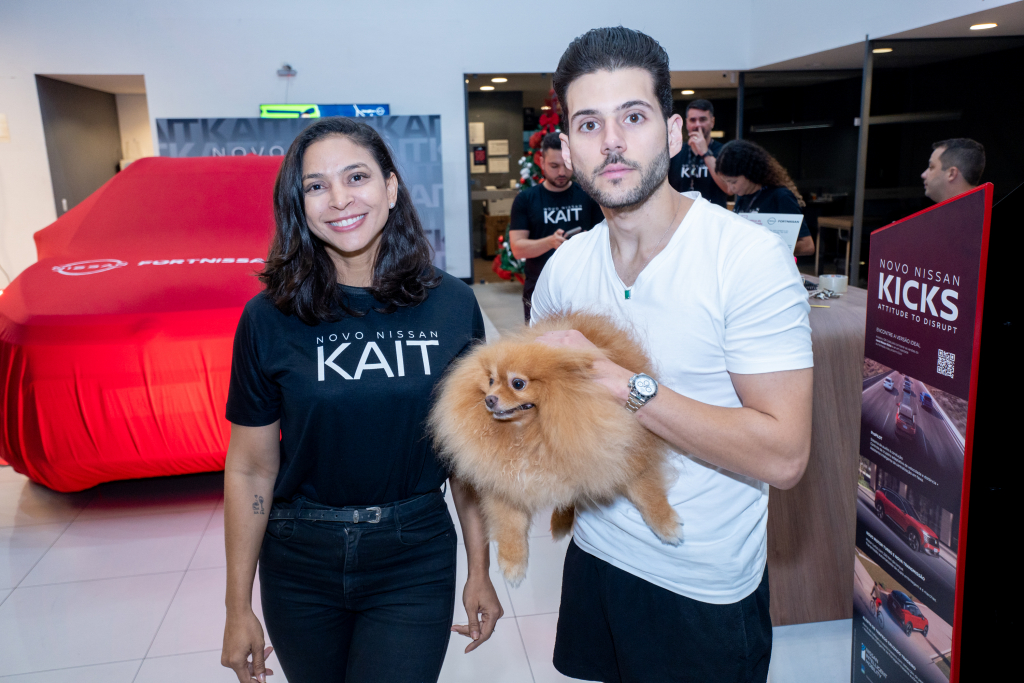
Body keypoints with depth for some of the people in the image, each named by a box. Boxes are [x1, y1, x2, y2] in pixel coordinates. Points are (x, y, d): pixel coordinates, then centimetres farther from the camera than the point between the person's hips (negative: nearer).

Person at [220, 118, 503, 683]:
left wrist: (480, 570, 3)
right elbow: (250, 469, -5)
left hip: (416, 559, 0)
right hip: (299, 567, 1)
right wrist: (238, 608, 0)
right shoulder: (269, 320, -11)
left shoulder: (451, 306, -8)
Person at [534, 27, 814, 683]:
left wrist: (625, 382, -29)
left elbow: (783, 456, -24)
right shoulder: (565, 267, -3)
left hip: (704, 592, -5)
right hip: (596, 555, 5)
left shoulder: (749, 256, -20)